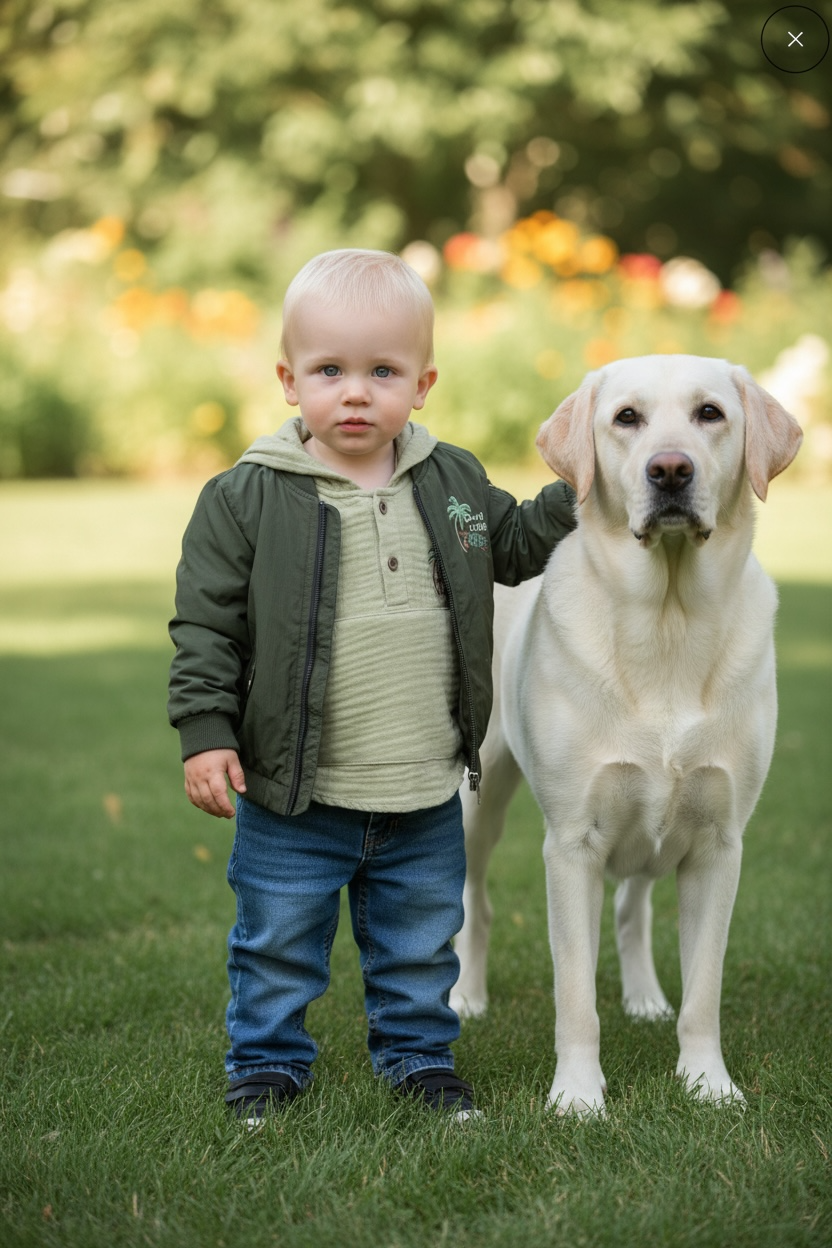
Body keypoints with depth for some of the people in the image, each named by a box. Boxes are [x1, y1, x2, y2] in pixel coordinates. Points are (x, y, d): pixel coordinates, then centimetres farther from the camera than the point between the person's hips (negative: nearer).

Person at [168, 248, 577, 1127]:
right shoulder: (246, 498, -10)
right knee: (279, 949, 11)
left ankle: (419, 1058, 37)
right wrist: (205, 732, -12)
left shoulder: (455, 482, 3)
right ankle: (267, 1066, 30)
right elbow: (206, 625, -7)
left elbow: (512, 547, 20)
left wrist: (580, 495, 8)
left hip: (425, 800, 3)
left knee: (420, 947, 18)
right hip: (294, 800, -3)